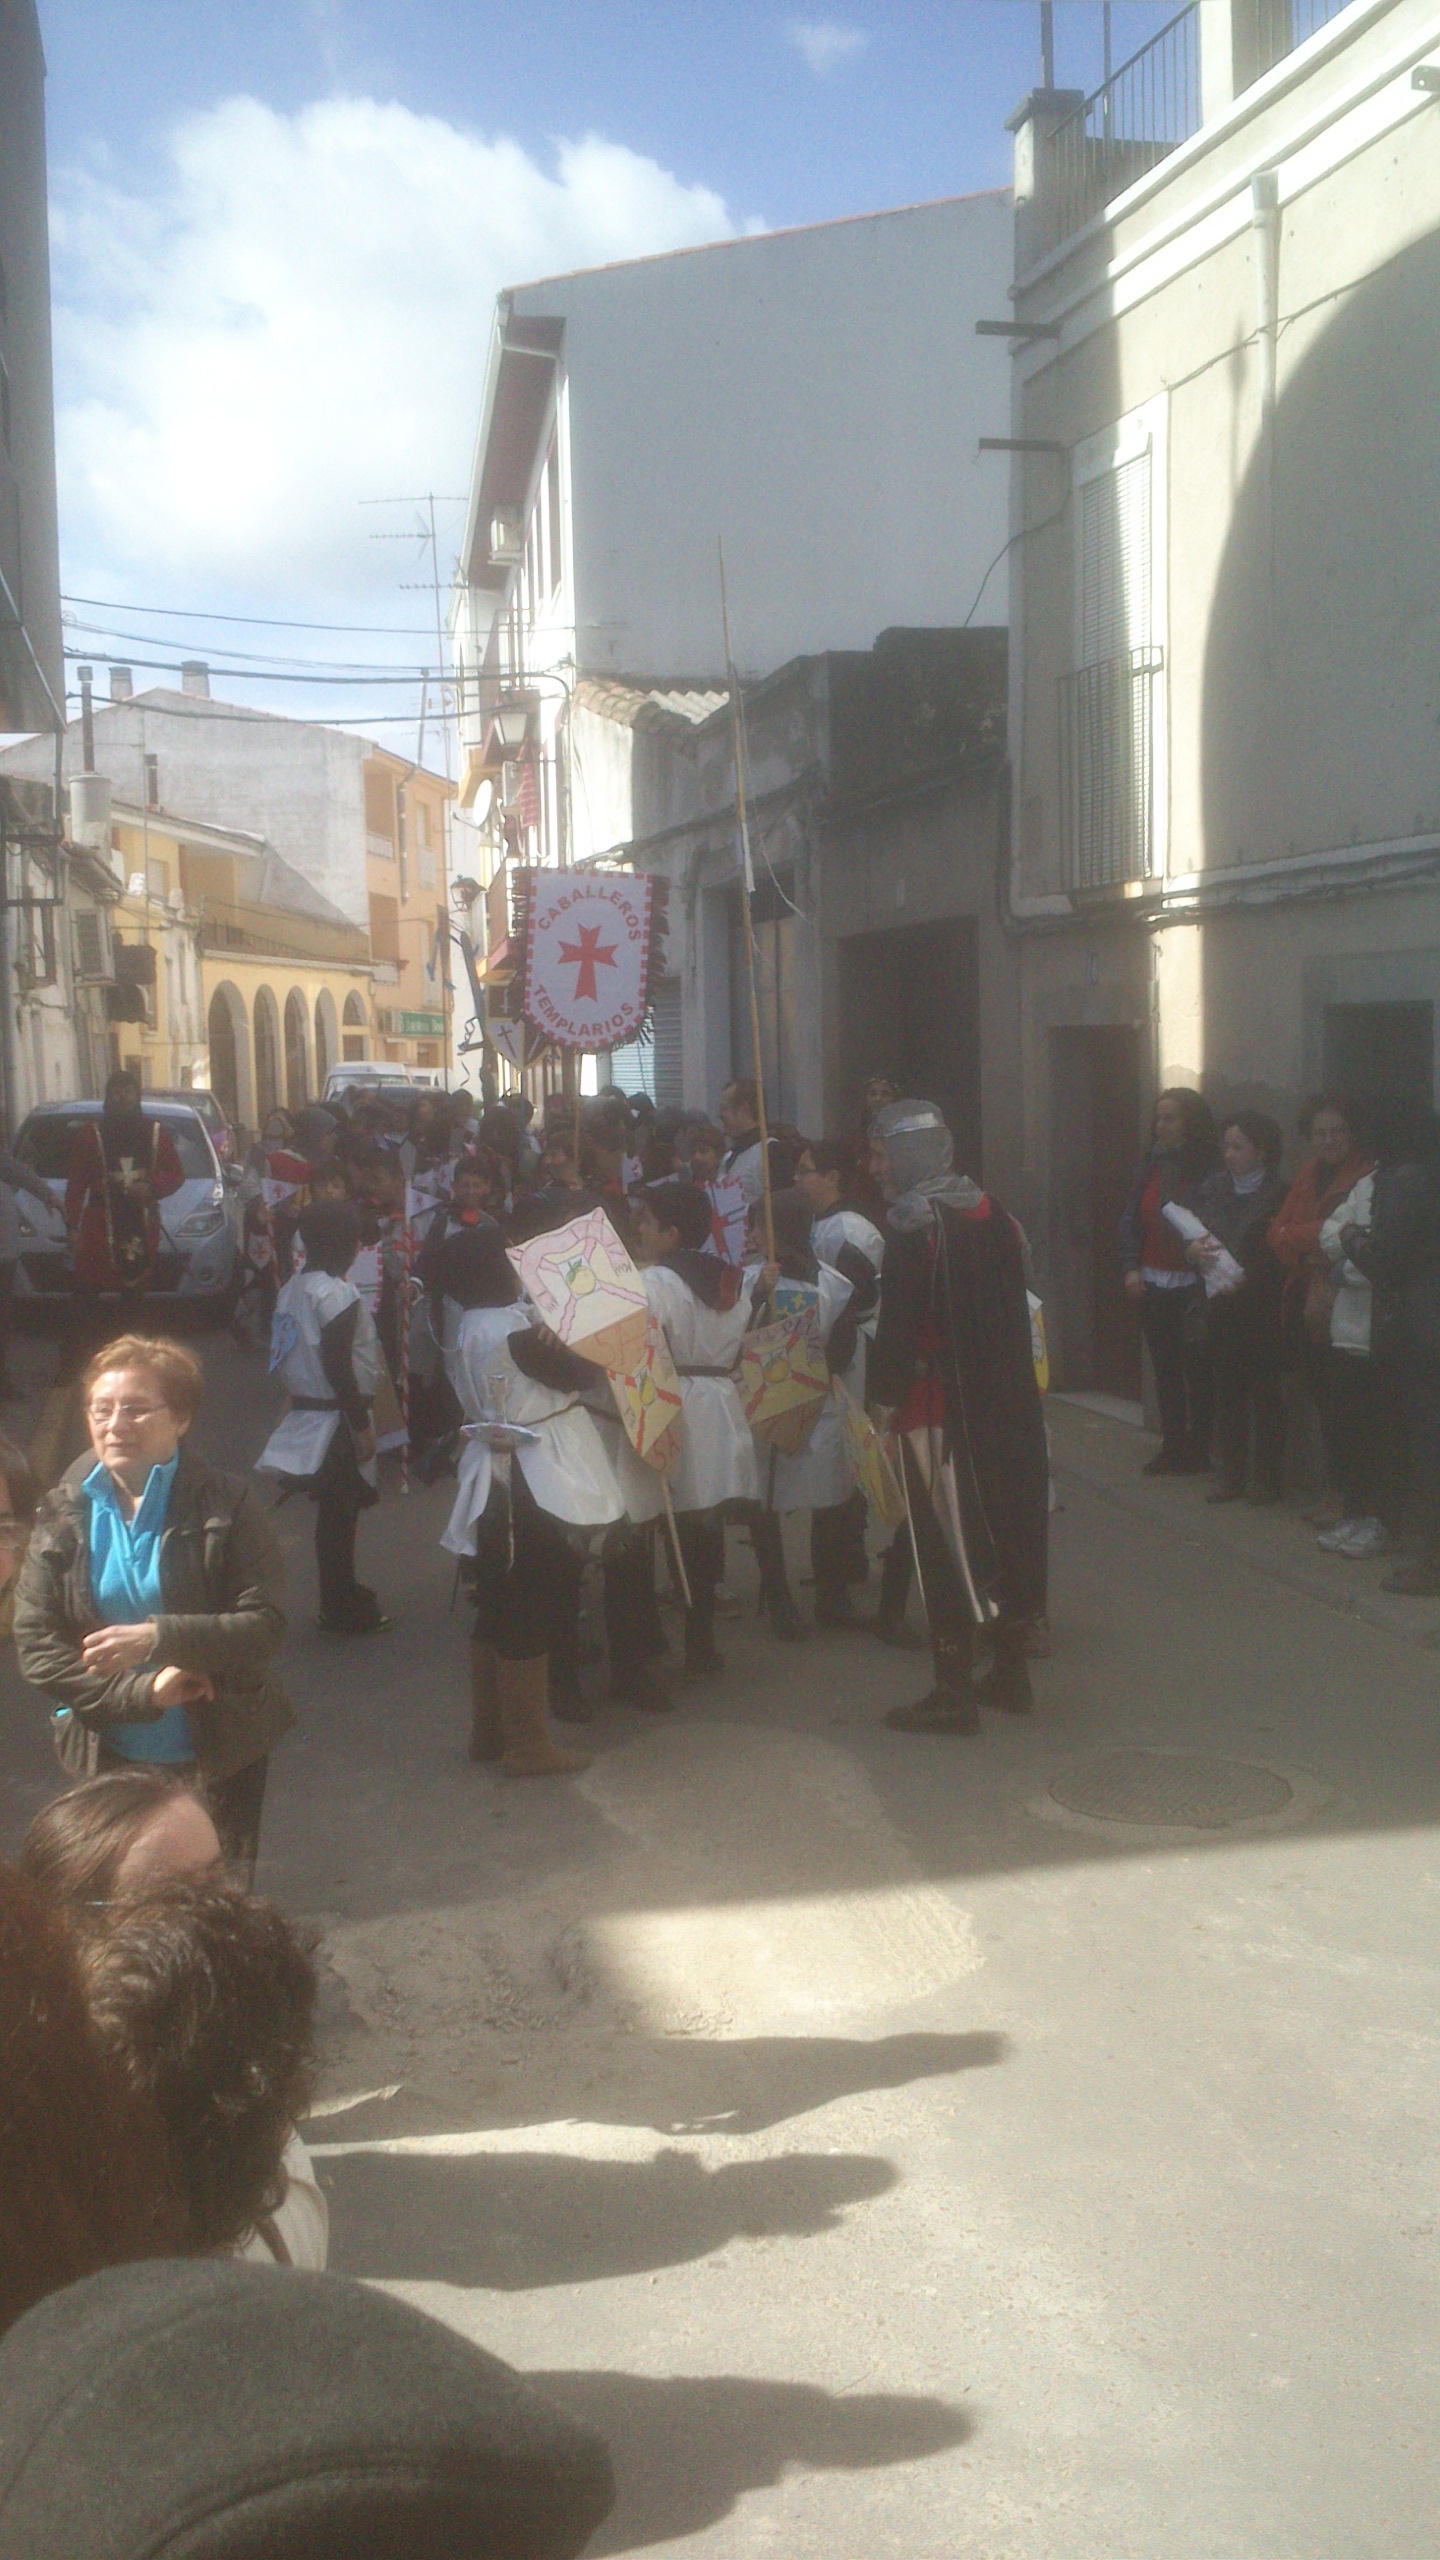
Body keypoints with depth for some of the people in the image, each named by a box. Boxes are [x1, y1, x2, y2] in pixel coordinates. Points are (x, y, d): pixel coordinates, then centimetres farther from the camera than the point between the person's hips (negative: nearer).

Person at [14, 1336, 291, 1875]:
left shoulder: (226, 1504, -7)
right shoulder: (62, 1516, -1)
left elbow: (265, 1627, -13)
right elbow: (36, 1647, -5)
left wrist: (159, 1638, -27)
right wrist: (141, 1692, -16)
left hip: (219, 1759, -1)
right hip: (107, 1759, 1)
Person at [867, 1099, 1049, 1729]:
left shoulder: (913, 1227, -15)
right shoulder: (991, 1212, 8)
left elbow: (897, 1328, -19)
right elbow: (1013, 1309, 14)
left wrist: (884, 1398, -8)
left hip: (942, 1411, -7)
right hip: (1008, 1406, 8)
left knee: (948, 1543, -2)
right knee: (1006, 1527, 15)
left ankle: (953, 1694, 2)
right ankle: (1011, 1672, 27)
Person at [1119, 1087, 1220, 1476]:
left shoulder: (1210, 1169, -8)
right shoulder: (1149, 1165, 10)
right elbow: (1130, 1221, 12)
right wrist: (1131, 1267, 1)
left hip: (1192, 1287, -6)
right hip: (1152, 1285, 6)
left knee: (1197, 1371, 0)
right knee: (1164, 1368, 11)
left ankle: (1197, 1450, 10)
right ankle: (1173, 1447, 18)